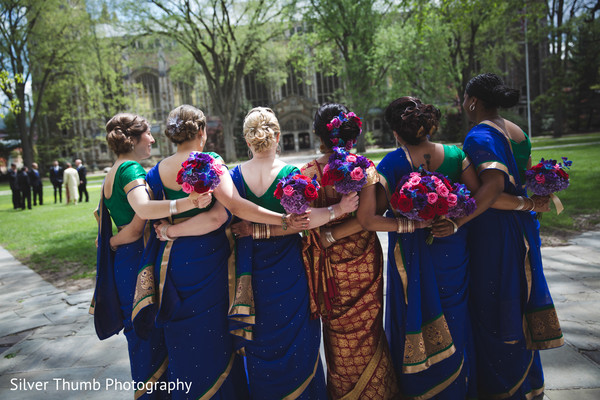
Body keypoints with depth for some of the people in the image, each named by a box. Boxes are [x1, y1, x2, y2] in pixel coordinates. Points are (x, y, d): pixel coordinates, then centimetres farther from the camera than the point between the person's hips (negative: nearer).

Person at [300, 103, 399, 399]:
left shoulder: (308, 172, -13)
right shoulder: (364, 167, -10)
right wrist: (331, 236, -16)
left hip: (330, 263, 0)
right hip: (363, 260, 0)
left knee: (338, 333, 18)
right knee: (367, 330, 18)